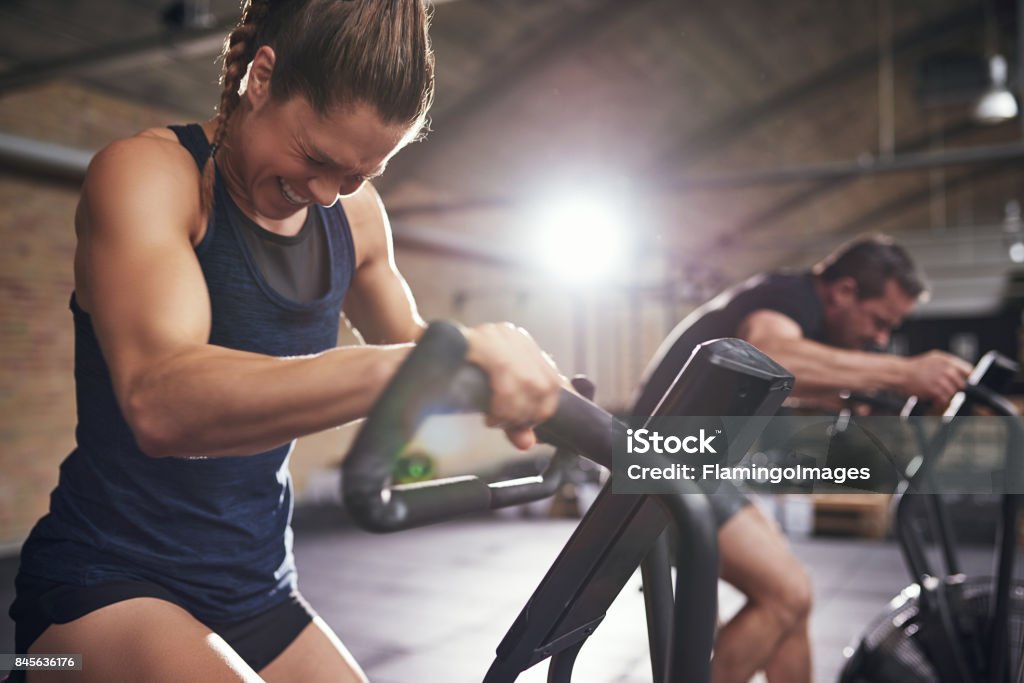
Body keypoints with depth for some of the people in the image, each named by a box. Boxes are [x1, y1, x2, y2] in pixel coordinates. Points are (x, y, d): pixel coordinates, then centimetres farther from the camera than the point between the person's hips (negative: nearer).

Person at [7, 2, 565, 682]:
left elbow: (405, 343, 17)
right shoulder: (147, 172, -15)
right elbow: (160, 402, -33)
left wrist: (500, 382, -5)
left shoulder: (355, 214, 2)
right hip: (107, 589, -6)